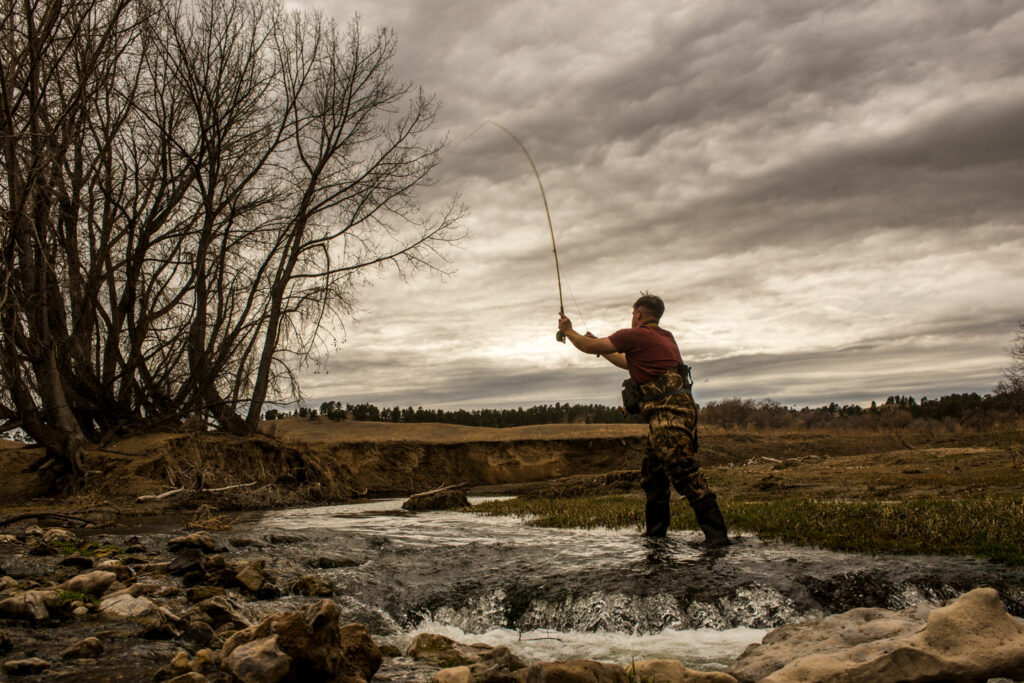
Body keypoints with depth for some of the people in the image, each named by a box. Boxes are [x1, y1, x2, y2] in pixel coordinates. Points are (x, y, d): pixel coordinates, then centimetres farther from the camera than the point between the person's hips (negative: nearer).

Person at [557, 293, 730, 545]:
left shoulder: (635, 335, -3)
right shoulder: (666, 338, 24)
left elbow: (588, 347, 6)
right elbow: (630, 364, 39)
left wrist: (568, 330, 24)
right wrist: (601, 348, 46)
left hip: (668, 413, -10)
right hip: (674, 412, 10)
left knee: (685, 474, -14)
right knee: (651, 473, 15)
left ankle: (717, 534, -16)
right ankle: (655, 532, 21)